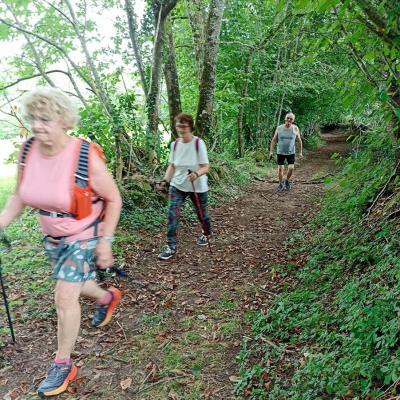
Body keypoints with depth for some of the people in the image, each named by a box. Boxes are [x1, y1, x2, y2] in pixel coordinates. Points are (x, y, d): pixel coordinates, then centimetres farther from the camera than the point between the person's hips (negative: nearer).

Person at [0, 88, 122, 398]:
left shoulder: (86, 157, -28)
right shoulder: (28, 151, -13)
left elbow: (113, 199, -16)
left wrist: (105, 241, -17)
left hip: (87, 236, -6)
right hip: (54, 237, 6)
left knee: (65, 297, -5)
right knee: (71, 287, 23)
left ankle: (63, 365, 18)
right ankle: (108, 298, 56)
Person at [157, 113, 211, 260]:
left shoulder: (198, 143, -17)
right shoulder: (174, 144, -3)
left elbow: (206, 167, -19)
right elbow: (172, 165, 6)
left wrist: (197, 174, -39)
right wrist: (165, 180, -8)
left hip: (197, 186, -3)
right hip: (178, 185, 3)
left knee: (201, 214, 16)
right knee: (172, 214, -11)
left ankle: (206, 234, 48)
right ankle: (171, 247, -1)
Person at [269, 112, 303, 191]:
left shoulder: (295, 128, -3)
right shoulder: (279, 128, -3)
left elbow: (299, 141, 3)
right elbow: (274, 140, 1)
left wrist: (300, 152, 2)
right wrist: (271, 151, -4)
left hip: (291, 152, 0)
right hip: (280, 152, 1)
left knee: (291, 168, -9)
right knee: (280, 168, 4)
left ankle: (287, 180, 19)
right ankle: (281, 183, 24)